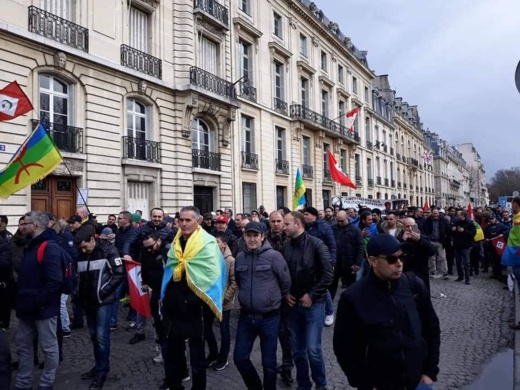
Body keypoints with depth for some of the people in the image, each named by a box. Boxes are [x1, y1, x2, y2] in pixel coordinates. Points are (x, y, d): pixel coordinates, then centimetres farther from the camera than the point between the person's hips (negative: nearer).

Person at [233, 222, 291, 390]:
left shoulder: (274, 256, -14)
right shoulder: (240, 257, 0)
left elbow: (286, 282, -4)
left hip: (269, 318, -4)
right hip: (246, 316, 4)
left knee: (268, 362, 9)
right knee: (240, 358, 10)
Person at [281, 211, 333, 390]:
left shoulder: (316, 244, -11)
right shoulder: (286, 247, 1)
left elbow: (327, 274, -12)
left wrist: (312, 295, -13)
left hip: (314, 304, -4)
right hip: (294, 304, 4)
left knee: (313, 349, -3)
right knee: (298, 350, 12)